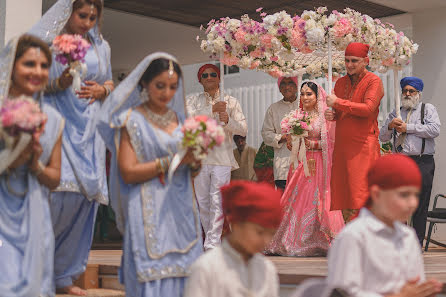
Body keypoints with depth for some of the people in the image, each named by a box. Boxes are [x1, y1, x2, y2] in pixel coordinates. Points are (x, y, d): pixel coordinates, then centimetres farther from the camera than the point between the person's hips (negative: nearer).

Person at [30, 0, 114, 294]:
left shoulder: (101, 47, 15)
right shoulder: (49, 42, 2)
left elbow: (110, 84, 21)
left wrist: (101, 90, -1)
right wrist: (59, 84, -17)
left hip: (88, 130, 5)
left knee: (87, 193, 0)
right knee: (59, 189, -18)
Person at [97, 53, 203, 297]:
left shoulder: (179, 119, 13)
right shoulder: (132, 119, -1)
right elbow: (128, 172, -10)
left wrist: (194, 162, -6)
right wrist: (173, 161, -14)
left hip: (181, 210, 5)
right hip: (150, 214, -5)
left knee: (183, 275, 3)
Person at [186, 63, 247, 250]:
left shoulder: (230, 102, 12)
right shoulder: (193, 101, 14)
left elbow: (243, 129, 4)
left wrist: (228, 121, -16)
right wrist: (212, 110, -18)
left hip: (222, 157, -2)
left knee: (217, 200, -11)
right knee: (203, 201, 5)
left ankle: (213, 243, -14)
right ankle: (210, 239, 18)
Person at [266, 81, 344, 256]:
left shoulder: (325, 117, 0)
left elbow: (330, 142, -4)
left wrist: (311, 144, -14)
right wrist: (292, 143, -5)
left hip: (317, 165, -4)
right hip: (300, 164, 4)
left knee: (315, 201, -7)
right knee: (296, 201, 0)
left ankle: (316, 243, -2)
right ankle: (297, 242, 5)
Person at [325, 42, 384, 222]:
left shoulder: (373, 81, -3)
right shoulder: (341, 82, 18)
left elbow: (368, 108, -17)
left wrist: (338, 102, -11)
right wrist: (331, 115, 4)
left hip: (364, 145, -6)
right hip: (341, 145, 6)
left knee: (360, 195, -11)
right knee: (343, 197, 5)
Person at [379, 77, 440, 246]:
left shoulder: (428, 109, 10)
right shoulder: (396, 113, 22)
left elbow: (435, 130, -9)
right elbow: (382, 137, 17)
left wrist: (408, 127, -8)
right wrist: (390, 126, -4)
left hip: (422, 163, -3)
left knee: (420, 206, -4)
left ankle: (417, 243, 2)